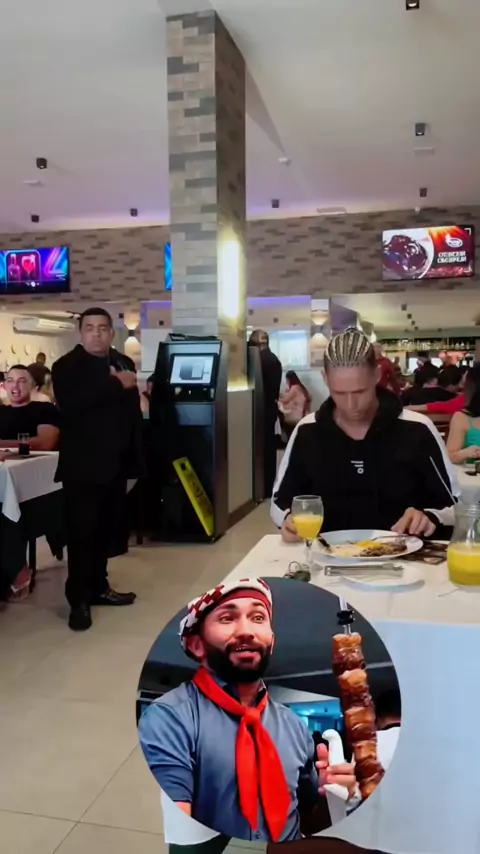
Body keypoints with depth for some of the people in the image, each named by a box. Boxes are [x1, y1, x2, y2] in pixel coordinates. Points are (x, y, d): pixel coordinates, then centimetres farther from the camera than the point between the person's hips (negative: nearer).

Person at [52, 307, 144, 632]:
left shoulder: (123, 363, 12)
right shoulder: (66, 366, -5)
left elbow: (133, 411, 14)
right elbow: (70, 403, -26)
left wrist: (136, 458, 9)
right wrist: (116, 384, -23)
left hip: (115, 464, 5)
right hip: (83, 466, -5)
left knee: (106, 530, 12)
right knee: (82, 532, 1)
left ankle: (98, 586, 27)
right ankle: (79, 599, 10)